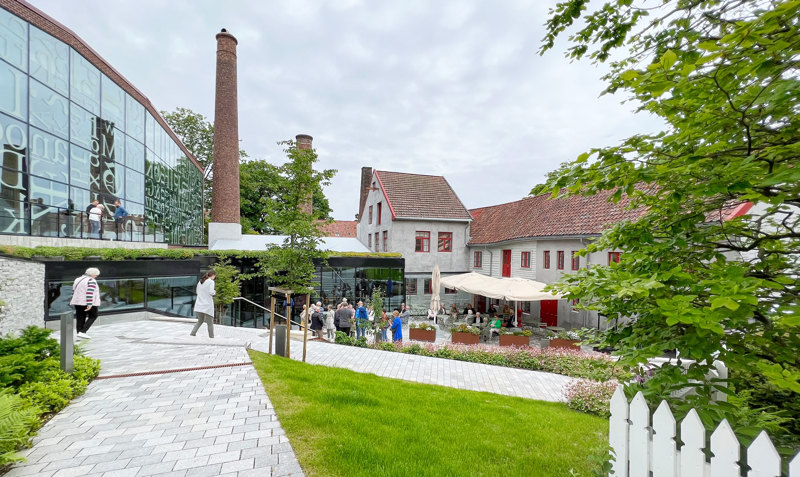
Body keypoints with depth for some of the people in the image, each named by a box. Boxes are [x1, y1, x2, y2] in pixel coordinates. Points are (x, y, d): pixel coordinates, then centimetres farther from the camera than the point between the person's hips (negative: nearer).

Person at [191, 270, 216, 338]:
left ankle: (193, 332, 13)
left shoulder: (200, 281, 13)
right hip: (207, 305, -6)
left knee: (200, 320, 23)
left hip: (199, 305, 6)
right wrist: (214, 292, 2)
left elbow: (197, 291, 22)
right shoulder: (211, 282, -8)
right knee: (210, 323, 3)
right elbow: (211, 292, -18)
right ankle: (211, 337, 5)